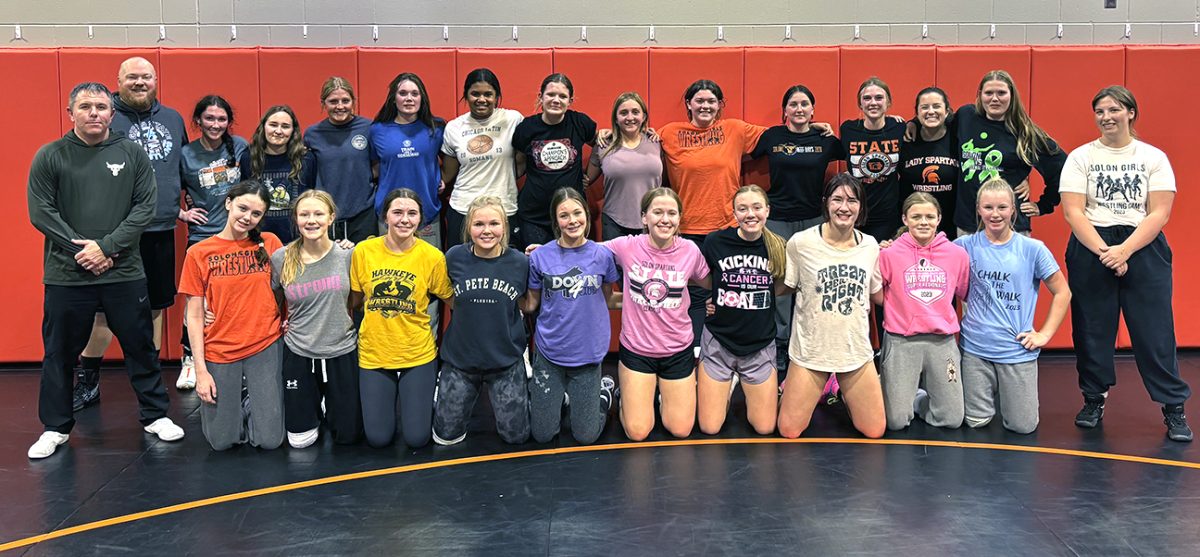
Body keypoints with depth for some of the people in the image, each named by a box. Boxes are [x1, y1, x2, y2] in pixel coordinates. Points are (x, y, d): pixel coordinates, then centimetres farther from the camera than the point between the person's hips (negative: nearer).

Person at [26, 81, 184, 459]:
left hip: (125, 273, 1)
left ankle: (155, 415, 24)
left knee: (141, 347, 8)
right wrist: (79, 248, -12)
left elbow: (145, 208, -2)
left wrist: (106, 246, -12)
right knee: (60, 353, 9)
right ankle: (56, 427, 23)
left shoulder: (132, 154, 3)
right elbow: (41, 212, -3)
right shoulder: (50, 156, 1)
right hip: (66, 276, 0)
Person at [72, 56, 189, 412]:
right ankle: (87, 383, 15)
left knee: (155, 306, 12)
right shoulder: (108, 120, -5)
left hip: (162, 231, 5)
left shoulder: (173, 119, 12)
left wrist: (178, 207, 15)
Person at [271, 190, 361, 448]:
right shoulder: (281, 258, -9)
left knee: (347, 435, 11)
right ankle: (314, 404, 39)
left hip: (342, 352, 0)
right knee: (300, 439, 9)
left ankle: (331, 403, 42)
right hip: (299, 353, 0)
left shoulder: (348, 255, -10)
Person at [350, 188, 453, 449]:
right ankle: (391, 396, 36)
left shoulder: (432, 257, -11)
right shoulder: (363, 251, -7)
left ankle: (421, 398, 34)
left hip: (418, 354, -1)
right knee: (378, 438, 6)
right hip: (373, 353, 1)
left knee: (417, 438, 3)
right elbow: (354, 301, 8)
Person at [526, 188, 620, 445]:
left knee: (586, 437, 4)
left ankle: (605, 390, 31)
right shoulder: (540, 257, -6)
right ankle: (557, 396, 35)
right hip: (549, 352, 0)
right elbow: (532, 303, 3)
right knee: (543, 435, 6)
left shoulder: (602, 255, -4)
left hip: (588, 354, 0)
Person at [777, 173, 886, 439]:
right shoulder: (801, 243, -10)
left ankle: (843, 393, 34)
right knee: (789, 432, 0)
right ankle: (803, 392, 31)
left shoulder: (870, 246, 1)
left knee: (875, 431, 6)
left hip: (857, 352, 3)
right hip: (810, 350, -3)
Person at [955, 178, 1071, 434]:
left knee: (1023, 426, 0)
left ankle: (1006, 394, 31)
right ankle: (991, 394, 35)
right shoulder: (966, 245, 0)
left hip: (1018, 351, 0)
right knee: (976, 422, 3)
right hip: (975, 348, 0)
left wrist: (1045, 334, 0)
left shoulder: (1033, 249, -2)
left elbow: (1062, 293, 5)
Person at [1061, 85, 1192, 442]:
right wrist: (1103, 251, -15)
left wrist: (1125, 250, -16)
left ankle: (1174, 409, 7)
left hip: (1143, 249, 0)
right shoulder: (1080, 157, 5)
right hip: (1090, 249, 1)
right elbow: (1073, 212, -4)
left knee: (1155, 330, -2)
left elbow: (1159, 213, -3)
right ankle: (1094, 401, 19)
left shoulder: (1154, 157, 5)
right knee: (1092, 329, 4)